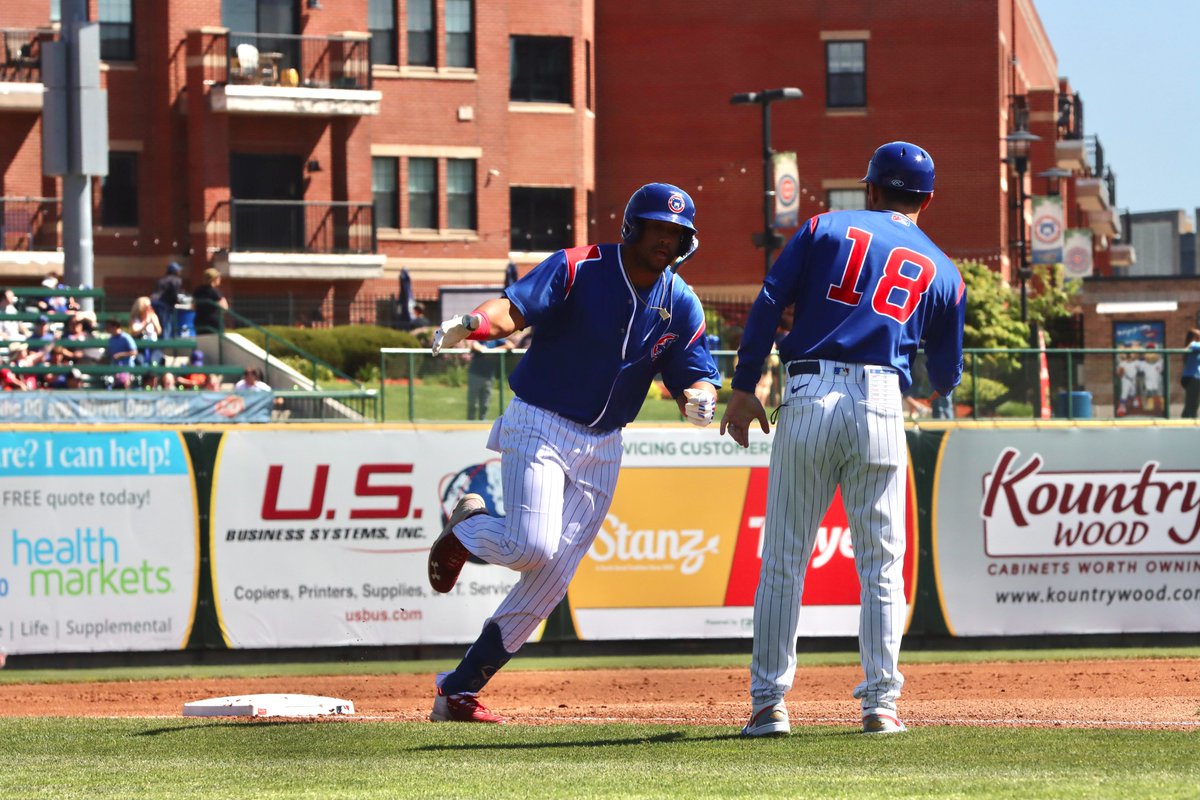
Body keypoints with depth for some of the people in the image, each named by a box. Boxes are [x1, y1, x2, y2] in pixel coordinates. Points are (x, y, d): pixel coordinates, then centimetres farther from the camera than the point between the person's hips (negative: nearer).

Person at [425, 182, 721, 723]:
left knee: (551, 581, 1)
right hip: (539, 427, -5)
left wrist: (698, 398, -26)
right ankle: (467, 528, 11)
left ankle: (458, 692, 8)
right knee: (534, 546, -25)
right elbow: (515, 306, -25)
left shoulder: (681, 304, 3)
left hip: (601, 448, 5)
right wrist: (473, 324, -47)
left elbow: (697, 376, -1)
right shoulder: (577, 268, -12)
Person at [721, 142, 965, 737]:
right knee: (881, 562, 9)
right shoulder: (941, 271, 15)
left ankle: (768, 703, 1)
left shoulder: (826, 229, 11)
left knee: (784, 558, 3)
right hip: (880, 404, 1)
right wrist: (938, 386, 41)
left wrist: (744, 387, 4)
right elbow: (946, 375, 18)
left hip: (809, 397, -1)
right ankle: (879, 702, 5)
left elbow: (767, 304, 1)